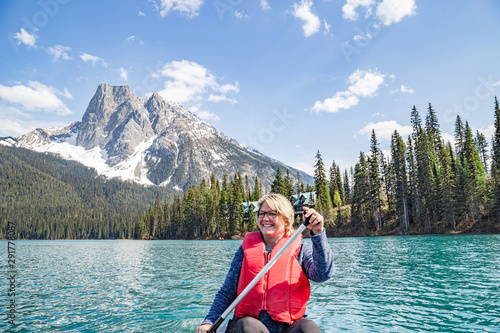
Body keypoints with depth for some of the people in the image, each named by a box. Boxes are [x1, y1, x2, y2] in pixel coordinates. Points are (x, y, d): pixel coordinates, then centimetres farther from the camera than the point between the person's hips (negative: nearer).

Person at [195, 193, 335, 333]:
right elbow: (226, 293, 9)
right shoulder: (247, 248, 8)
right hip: (249, 320, 2)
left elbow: (323, 274, -15)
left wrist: (318, 233, -25)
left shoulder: (299, 248, 4)